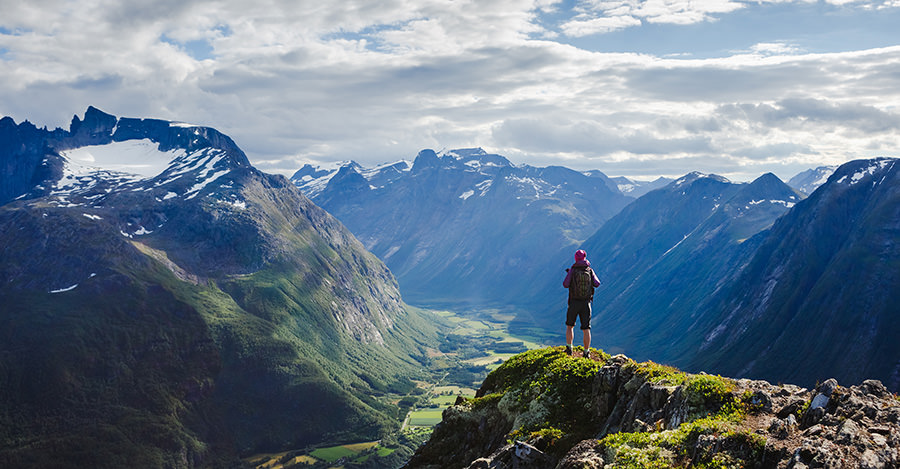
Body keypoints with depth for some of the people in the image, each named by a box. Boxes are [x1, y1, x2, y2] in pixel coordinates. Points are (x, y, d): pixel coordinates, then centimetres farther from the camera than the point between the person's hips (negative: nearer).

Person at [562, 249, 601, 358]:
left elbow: (565, 284, -11)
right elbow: (597, 284, 0)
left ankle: (569, 348, 17)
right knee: (586, 329, 6)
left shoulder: (572, 270, -8)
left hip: (574, 303, -1)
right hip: (586, 303, 1)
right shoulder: (590, 270, -2)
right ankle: (586, 352, 7)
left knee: (570, 326, 18)